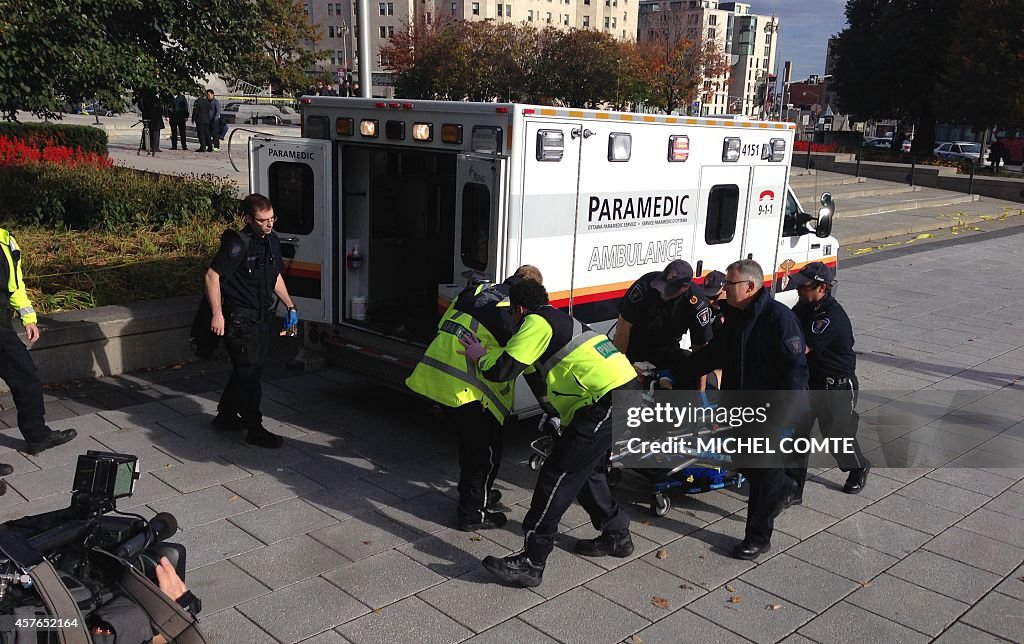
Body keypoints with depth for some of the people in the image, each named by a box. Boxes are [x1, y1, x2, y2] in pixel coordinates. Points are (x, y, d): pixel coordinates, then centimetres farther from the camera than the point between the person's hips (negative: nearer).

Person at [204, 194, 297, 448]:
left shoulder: (272, 242, 9)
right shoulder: (238, 244, -17)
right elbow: (212, 276, -19)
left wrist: (290, 306, 21)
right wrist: (217, 314, -22)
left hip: (261, 318, 9)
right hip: (240, 320, -9)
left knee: (245, 369, 18)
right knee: (249, 372, -3)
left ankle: (226, 415, 34)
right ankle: (254, 429, 5)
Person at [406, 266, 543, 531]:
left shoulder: (475, 292, 11)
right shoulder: (513, 315, -11)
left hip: (432, 376, 8)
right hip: (464, 389, -8)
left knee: (470, 442, 26)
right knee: (485, 450, 10)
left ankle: (477, 494, 42)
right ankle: (473, 513, 18)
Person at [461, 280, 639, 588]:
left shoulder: (537, 322, -4)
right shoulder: (563, 320, 26)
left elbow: (504, 369, -9)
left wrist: (480, 356, 9)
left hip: (607, 402, -10)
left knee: (556, 476, -6)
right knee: (587, 471, 25)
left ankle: (531, 563, -3)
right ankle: (616, 536, 37)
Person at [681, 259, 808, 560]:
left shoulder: (779, 317, -18)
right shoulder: (734, 316, 8)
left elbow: (795, 368, -20)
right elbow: (714, 353, 19)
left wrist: (784, 413, -24)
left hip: (772, 411, -8)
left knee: (765, 471, 1)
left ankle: (758, 537, 13)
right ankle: (782, 488, 46)